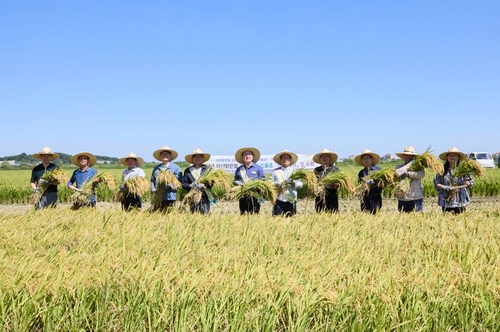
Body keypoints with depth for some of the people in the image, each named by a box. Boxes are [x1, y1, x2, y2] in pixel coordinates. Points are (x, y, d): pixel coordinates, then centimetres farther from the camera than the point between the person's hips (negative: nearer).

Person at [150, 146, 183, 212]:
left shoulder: (176, 167, 4)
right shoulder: (156, 168, 17)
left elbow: (179, 181, -2)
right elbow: (152, 181, 19)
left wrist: (169, 186, -15)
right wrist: (153, 189, 1)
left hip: (170, 197, -4)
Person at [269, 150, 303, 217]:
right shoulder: (275, 171, 13)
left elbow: (300, 184, 5)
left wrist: (294, 183, -16)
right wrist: (277, 184, -14)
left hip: (291, 201, 1)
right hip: (279, 200, -1)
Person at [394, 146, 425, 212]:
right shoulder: (399, 166, 11)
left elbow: (422, 174, -14)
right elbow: (398, 172, -12)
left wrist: (409, 174, -14)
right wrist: (410, 163, -5)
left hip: (416, 198, -2)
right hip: (402, 199, 2)